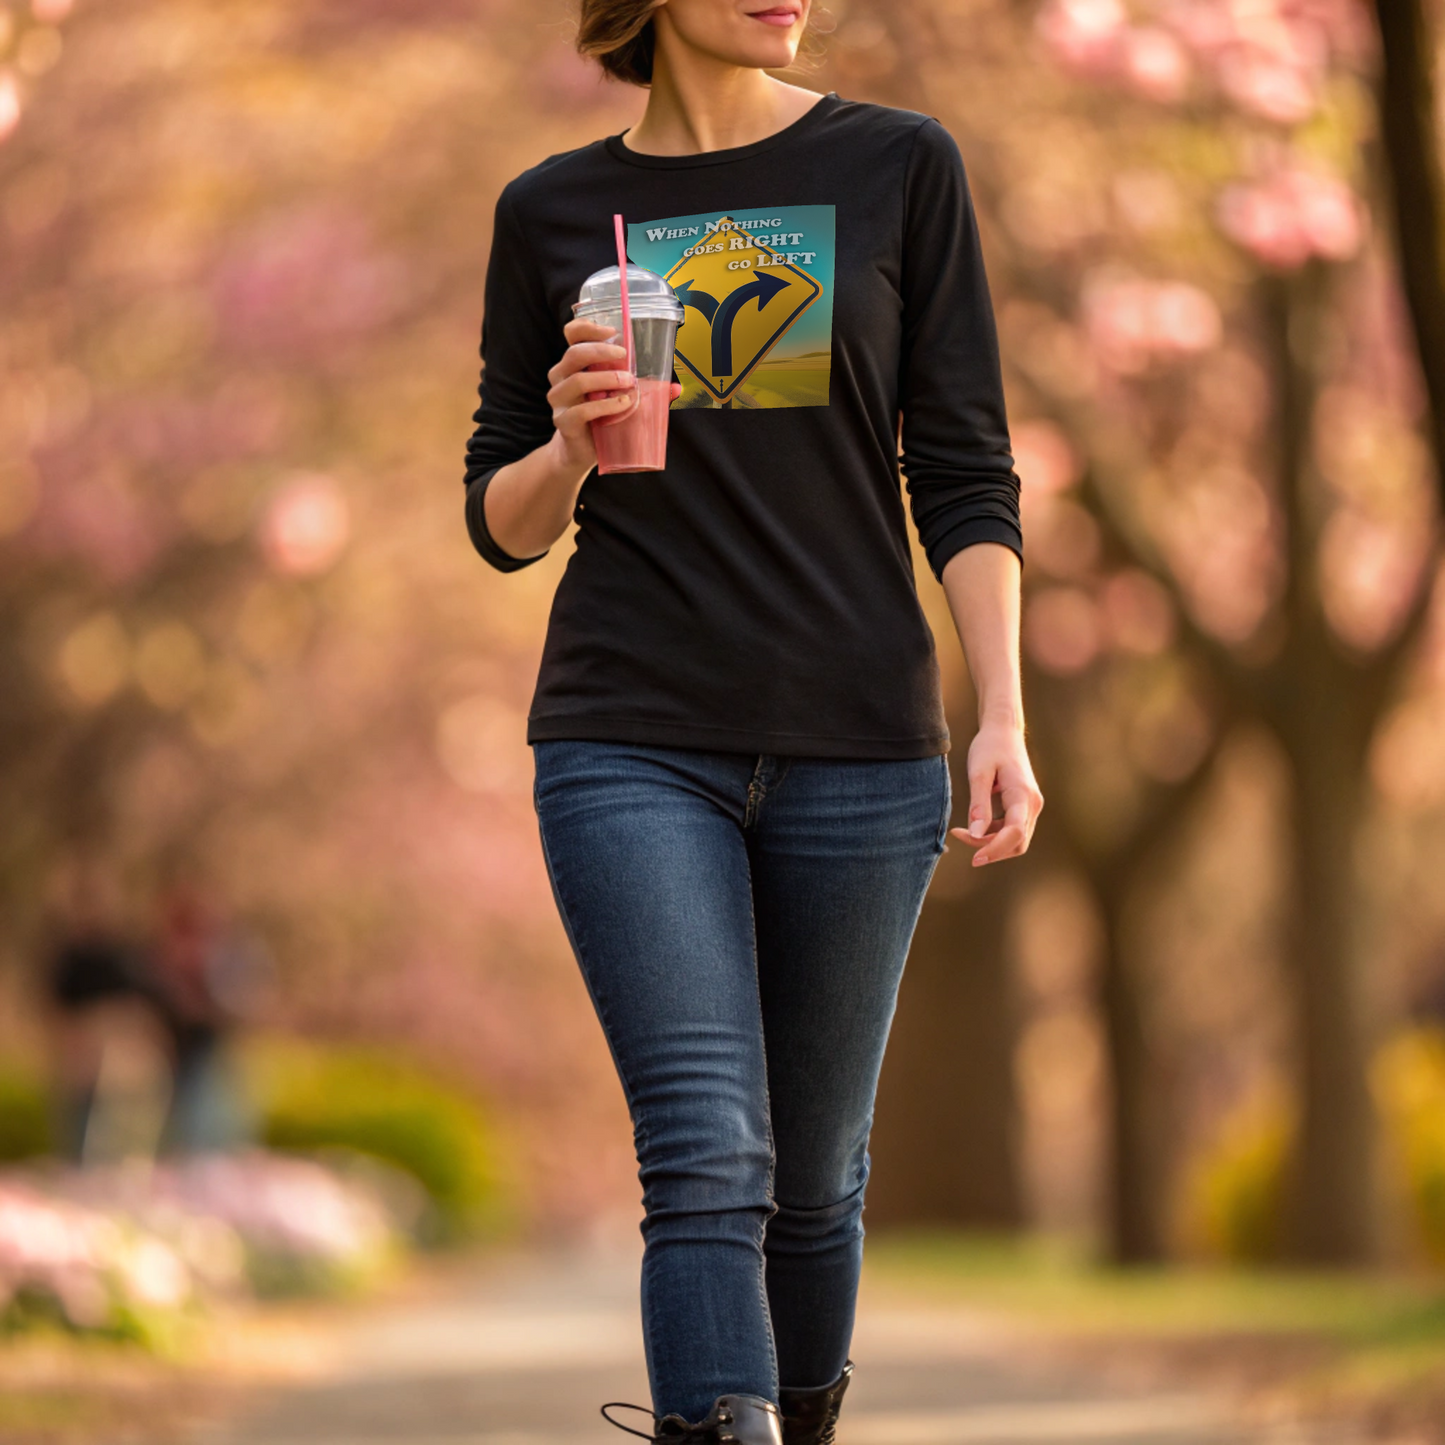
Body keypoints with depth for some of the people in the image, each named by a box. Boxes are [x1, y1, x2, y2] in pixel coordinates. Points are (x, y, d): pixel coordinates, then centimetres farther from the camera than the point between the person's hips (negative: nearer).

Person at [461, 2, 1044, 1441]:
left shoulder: (899, 170, 4)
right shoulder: (552, 214, 7)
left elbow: (965, 475, 3)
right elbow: (502, 522, 11)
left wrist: (1003, 717, -7)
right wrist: (570, 448, -11)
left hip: (856, 743, 1)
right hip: (631, 742, -1)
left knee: (812, 1173, 8)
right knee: (707, 1157, -15)